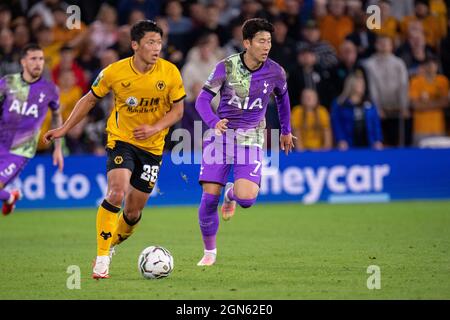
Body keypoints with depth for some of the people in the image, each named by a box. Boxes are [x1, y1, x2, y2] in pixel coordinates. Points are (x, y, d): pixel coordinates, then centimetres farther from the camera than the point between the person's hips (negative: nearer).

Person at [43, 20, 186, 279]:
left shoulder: (170, 73, -10)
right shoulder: (114, 72, -11)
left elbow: (178, 109, -2)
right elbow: (90, 100, 4)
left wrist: (155, 128, -20)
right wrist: (64, 129, 3)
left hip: (152, 147, 2)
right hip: (121, 140, -2)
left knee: (133, 211, 6)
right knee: (116, 193, -25)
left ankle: (113, 243, 36)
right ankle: (102, 258, -17)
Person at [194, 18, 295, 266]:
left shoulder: (274, 72, -4)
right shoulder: (226, 67, -9)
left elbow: (282, 97, 18)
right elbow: (203, 99, -11)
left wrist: (286, 130, 26)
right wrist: (214, 122, -31)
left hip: (250, 138, 0)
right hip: (220, 134, 0)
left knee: (246, 199, -20)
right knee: (209, 197, -9)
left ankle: (232, 193, 21)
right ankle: (209, 252, 13)